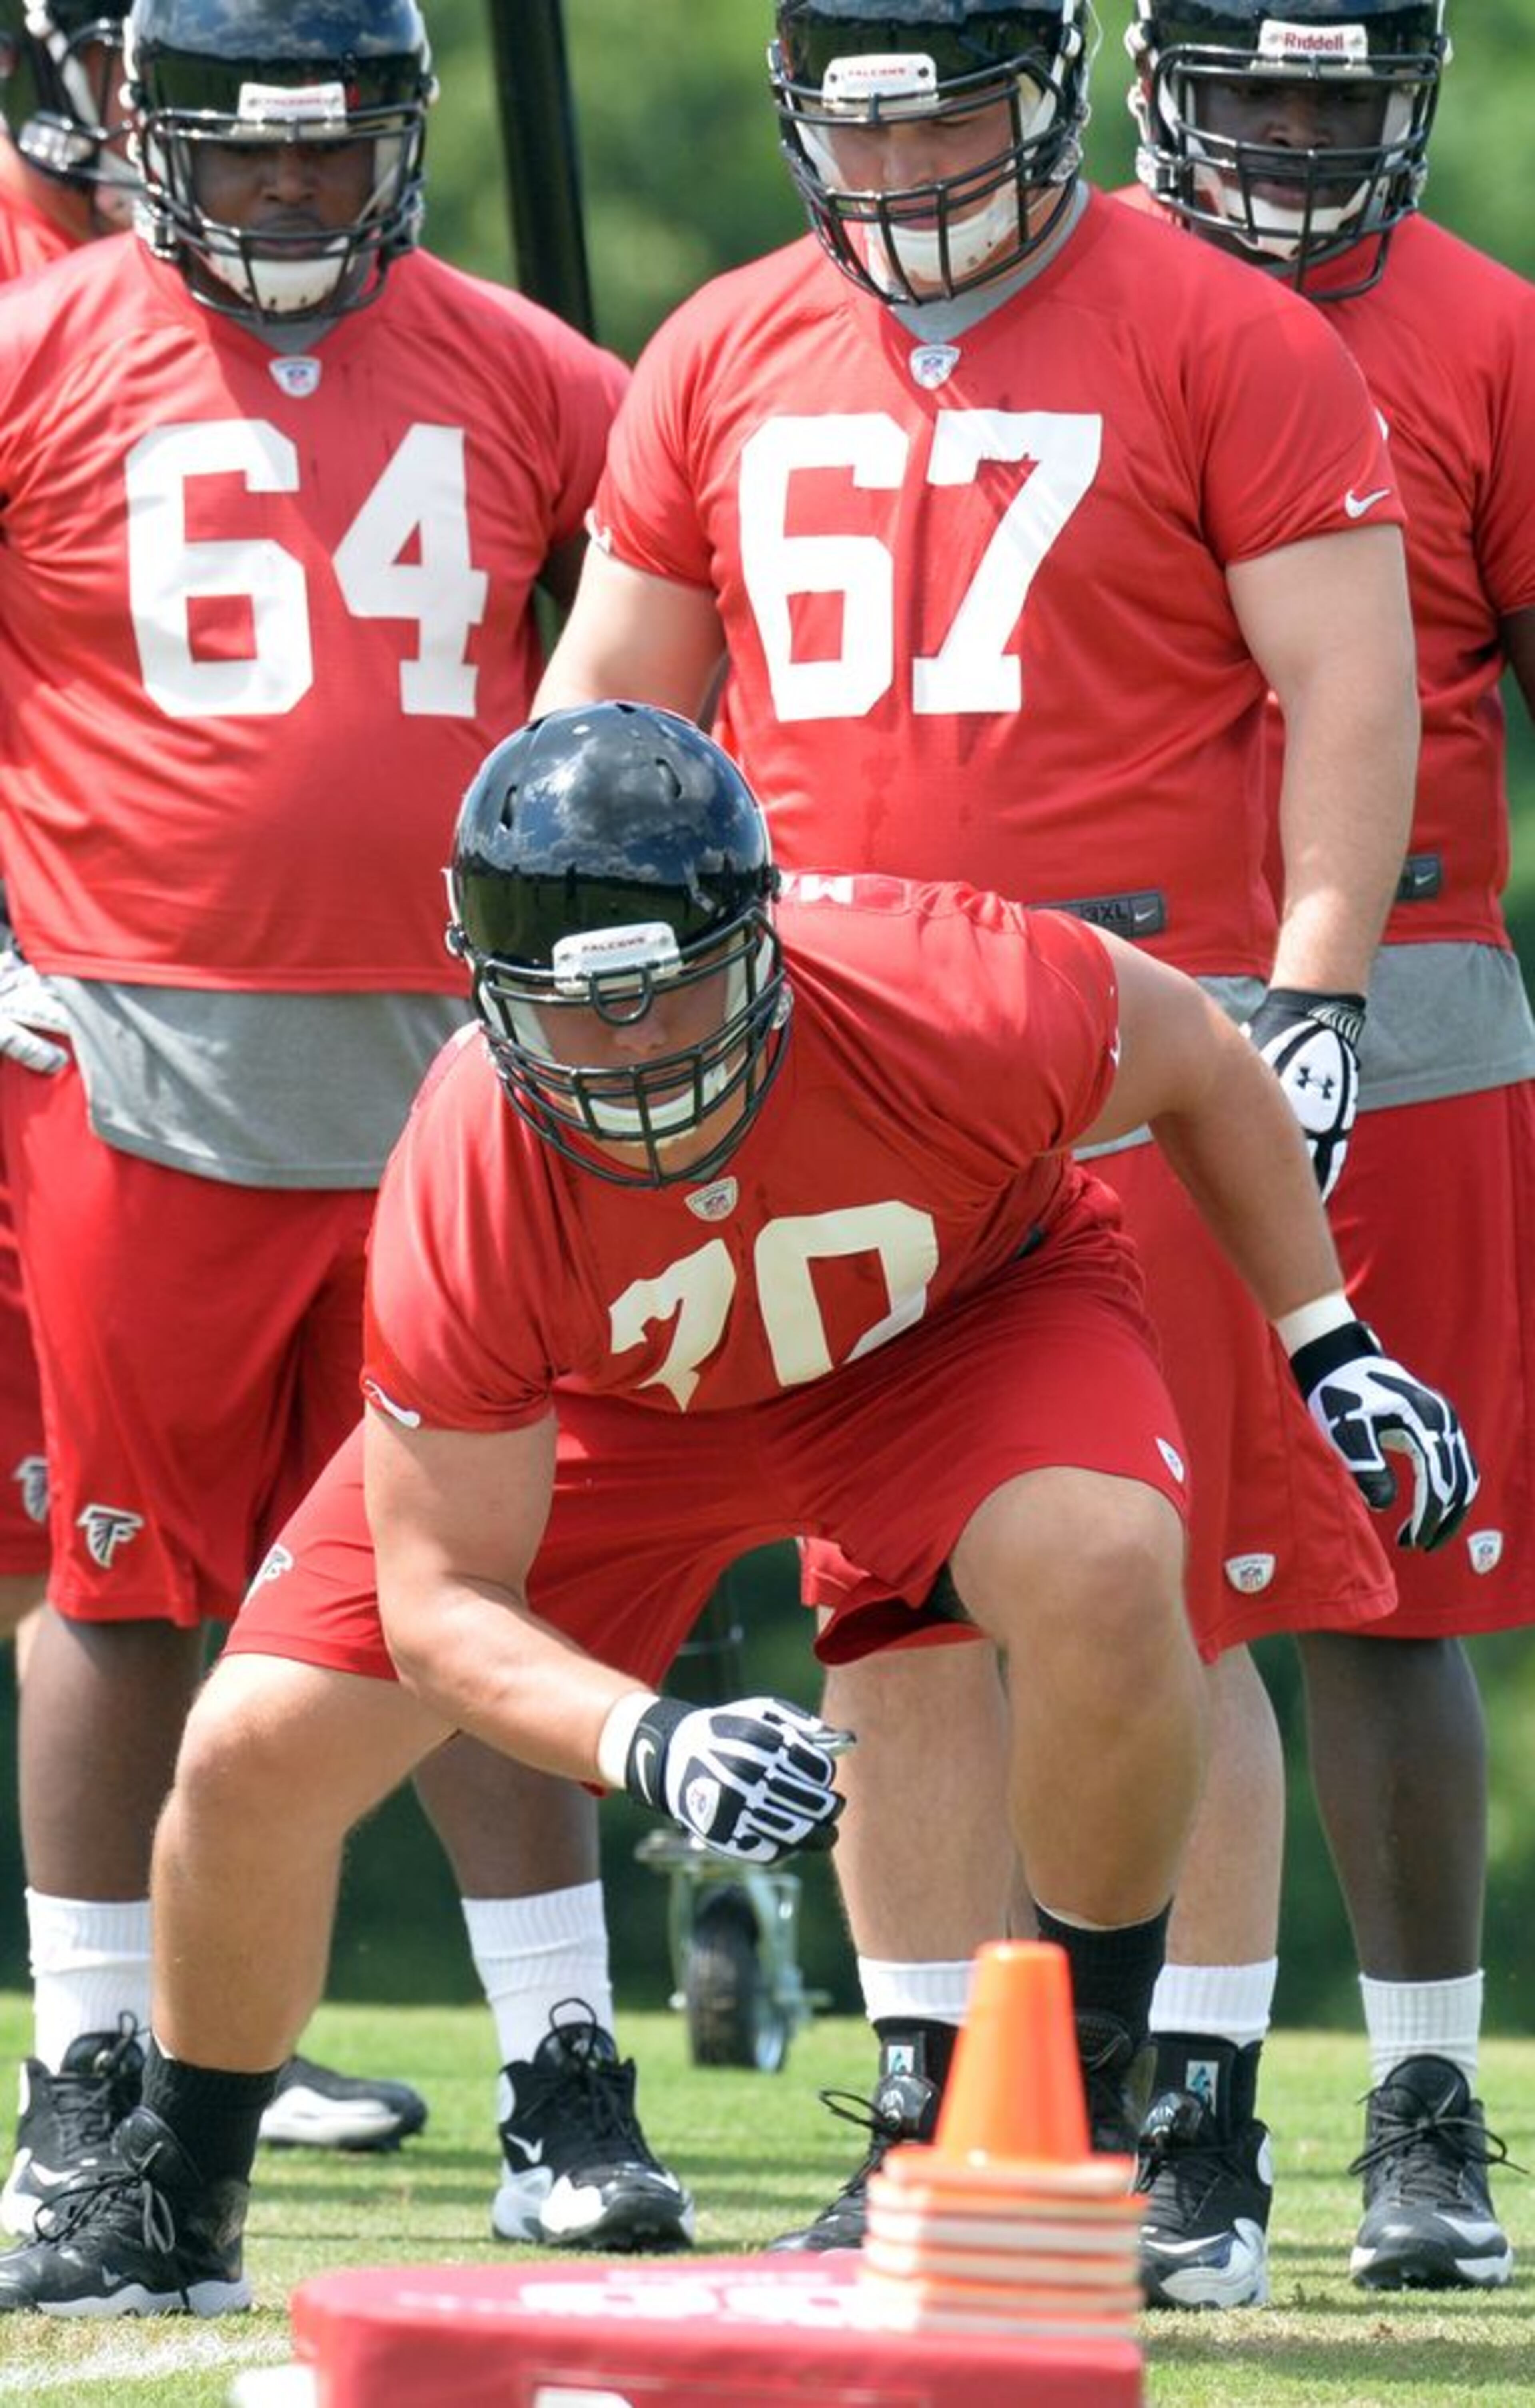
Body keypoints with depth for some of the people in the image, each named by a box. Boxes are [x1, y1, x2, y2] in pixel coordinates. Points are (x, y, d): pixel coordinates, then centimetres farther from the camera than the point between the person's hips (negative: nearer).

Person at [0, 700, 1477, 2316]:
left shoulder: (952, 1001, -38)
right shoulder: (469, 1195, -35)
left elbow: (1199, 1062, -13)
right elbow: (442, 1601, -26)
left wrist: (1330, 1348, -9)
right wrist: (649, 1747, -45)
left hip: (964, 1308, -1)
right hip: (606, 1395, 1)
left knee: (1102, 1577, -34)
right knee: (256, 1753, -9)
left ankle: (1078, 2115, -10)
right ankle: (169, 2208, 21)